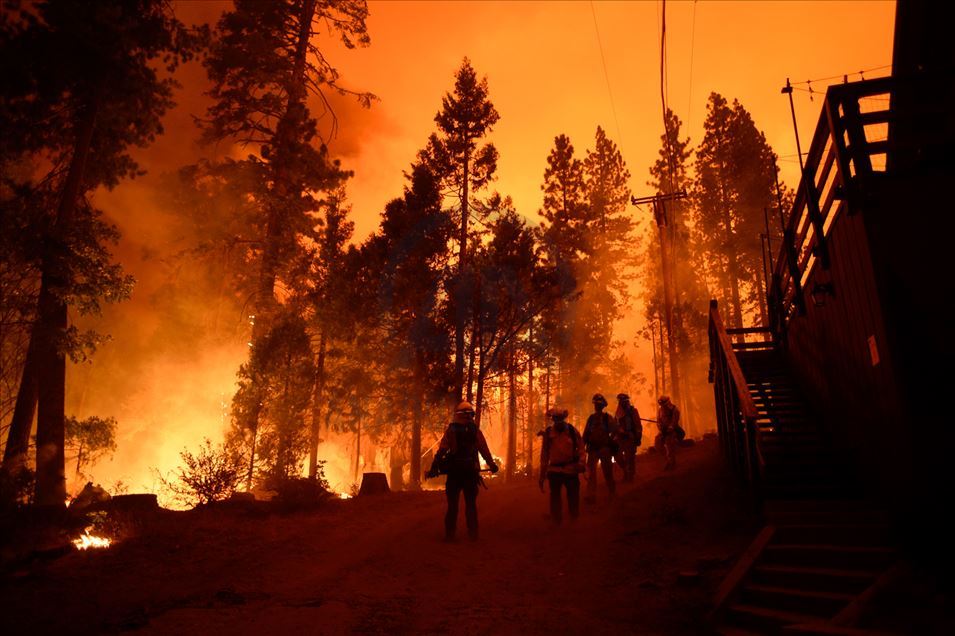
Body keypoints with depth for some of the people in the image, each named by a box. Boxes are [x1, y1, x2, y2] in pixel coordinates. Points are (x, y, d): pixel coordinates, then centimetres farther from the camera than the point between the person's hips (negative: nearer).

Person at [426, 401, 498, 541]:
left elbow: (441, 451, -8)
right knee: (471, 504, 11)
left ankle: (450, 534, 8)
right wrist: (492, 465, 14)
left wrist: (434, 468, -7)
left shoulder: (450, 430, -3)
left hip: (453, 471, 0)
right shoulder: (476, 431, -2)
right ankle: (473, 534, 11)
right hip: (470, 471, 0)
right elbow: (484, 450, 1)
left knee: (452, 504, 8)